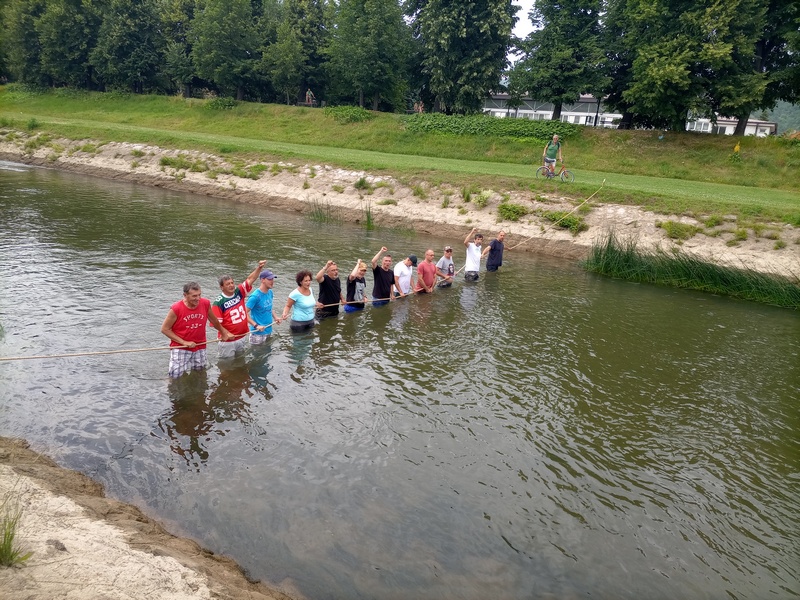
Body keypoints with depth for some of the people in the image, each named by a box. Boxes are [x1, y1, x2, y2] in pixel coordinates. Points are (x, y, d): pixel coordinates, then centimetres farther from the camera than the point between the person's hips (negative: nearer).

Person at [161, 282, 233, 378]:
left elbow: (214, 321, 12)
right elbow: (165, 329, -9)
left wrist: (223, 332, 27)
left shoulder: (206, 304, -7)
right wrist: (184, 342, -13)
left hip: (200, 347, 3)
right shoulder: (176, 309, -17)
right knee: (176, 376, -5)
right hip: (180, 348, -3)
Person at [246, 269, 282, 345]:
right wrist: (256, 325, -25)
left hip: (268, 330, 8)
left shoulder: (270, 292, 2)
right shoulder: (255, 296, -22)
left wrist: (275, 317, 3)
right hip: (258, 333, -8)